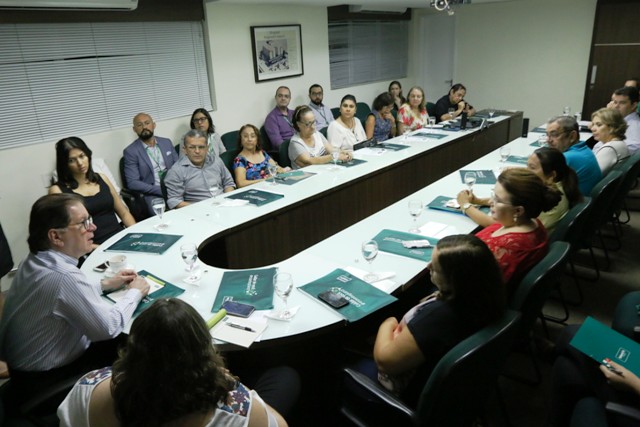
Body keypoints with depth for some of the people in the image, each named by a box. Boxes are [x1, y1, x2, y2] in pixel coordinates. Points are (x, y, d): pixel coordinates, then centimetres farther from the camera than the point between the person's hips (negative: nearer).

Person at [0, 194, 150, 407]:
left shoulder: (35, 261, -5)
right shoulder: (64, 276, -34)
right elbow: (108, 327, -25)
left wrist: (105, 284, 8)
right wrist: (135, 293, -10)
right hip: (44, 382, -8)